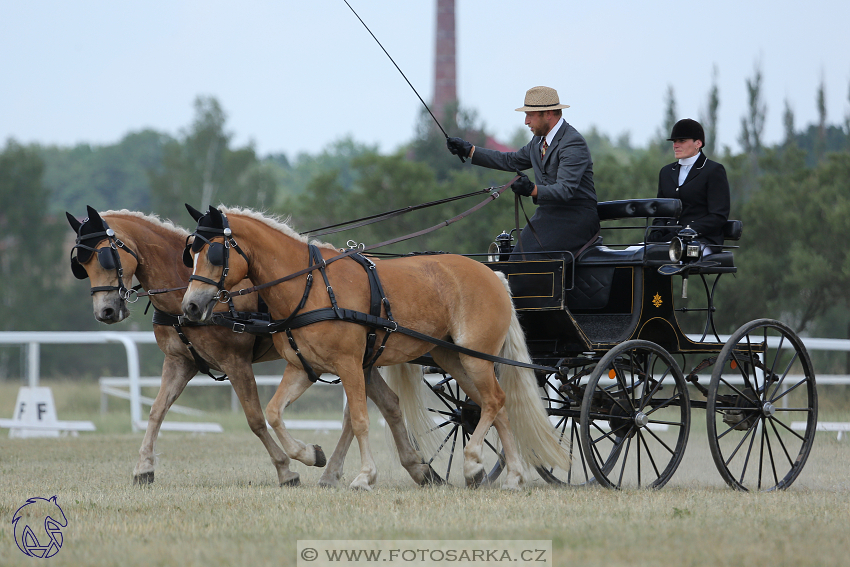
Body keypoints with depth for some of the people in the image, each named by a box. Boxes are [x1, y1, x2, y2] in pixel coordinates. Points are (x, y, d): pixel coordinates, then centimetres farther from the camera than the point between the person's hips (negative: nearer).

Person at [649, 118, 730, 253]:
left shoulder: (714, 171, 2)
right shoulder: (666, 172, 22)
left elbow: (719, 216, -6)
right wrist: (657, 232, -1)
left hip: (703, 240, -5)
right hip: (668, 238, 5)